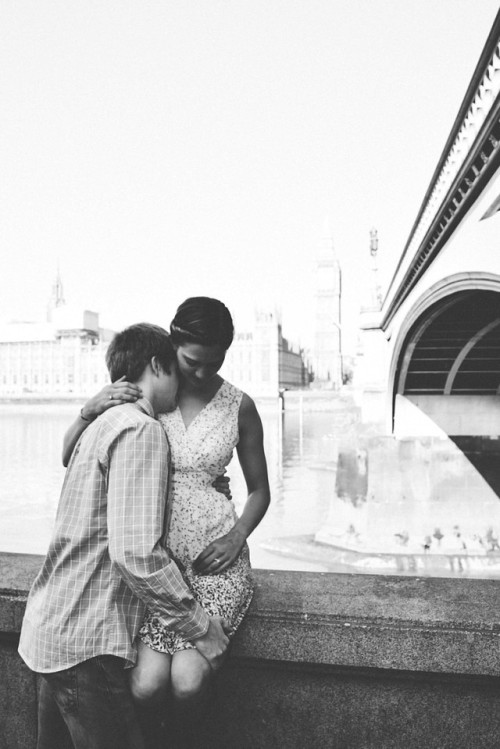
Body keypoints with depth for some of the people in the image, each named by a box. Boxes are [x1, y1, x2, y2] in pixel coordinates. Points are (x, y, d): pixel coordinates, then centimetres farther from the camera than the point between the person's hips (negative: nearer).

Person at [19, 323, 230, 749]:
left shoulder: (104, 423, 13)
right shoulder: (141, 430, -17)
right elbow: (136, 553, -25)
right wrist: (199, 626, -15)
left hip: (51, 629, 10)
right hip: (86, 642, -10)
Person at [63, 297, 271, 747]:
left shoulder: (239, 407, 0)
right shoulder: (143, 392, 0)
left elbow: (260, 490, 11)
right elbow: (70, 459, 2)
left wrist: (238, 535, -6)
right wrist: (91, 410, -16)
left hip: (213, 555, 0)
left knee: (188, 680, -18)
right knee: (147, 684, -15)